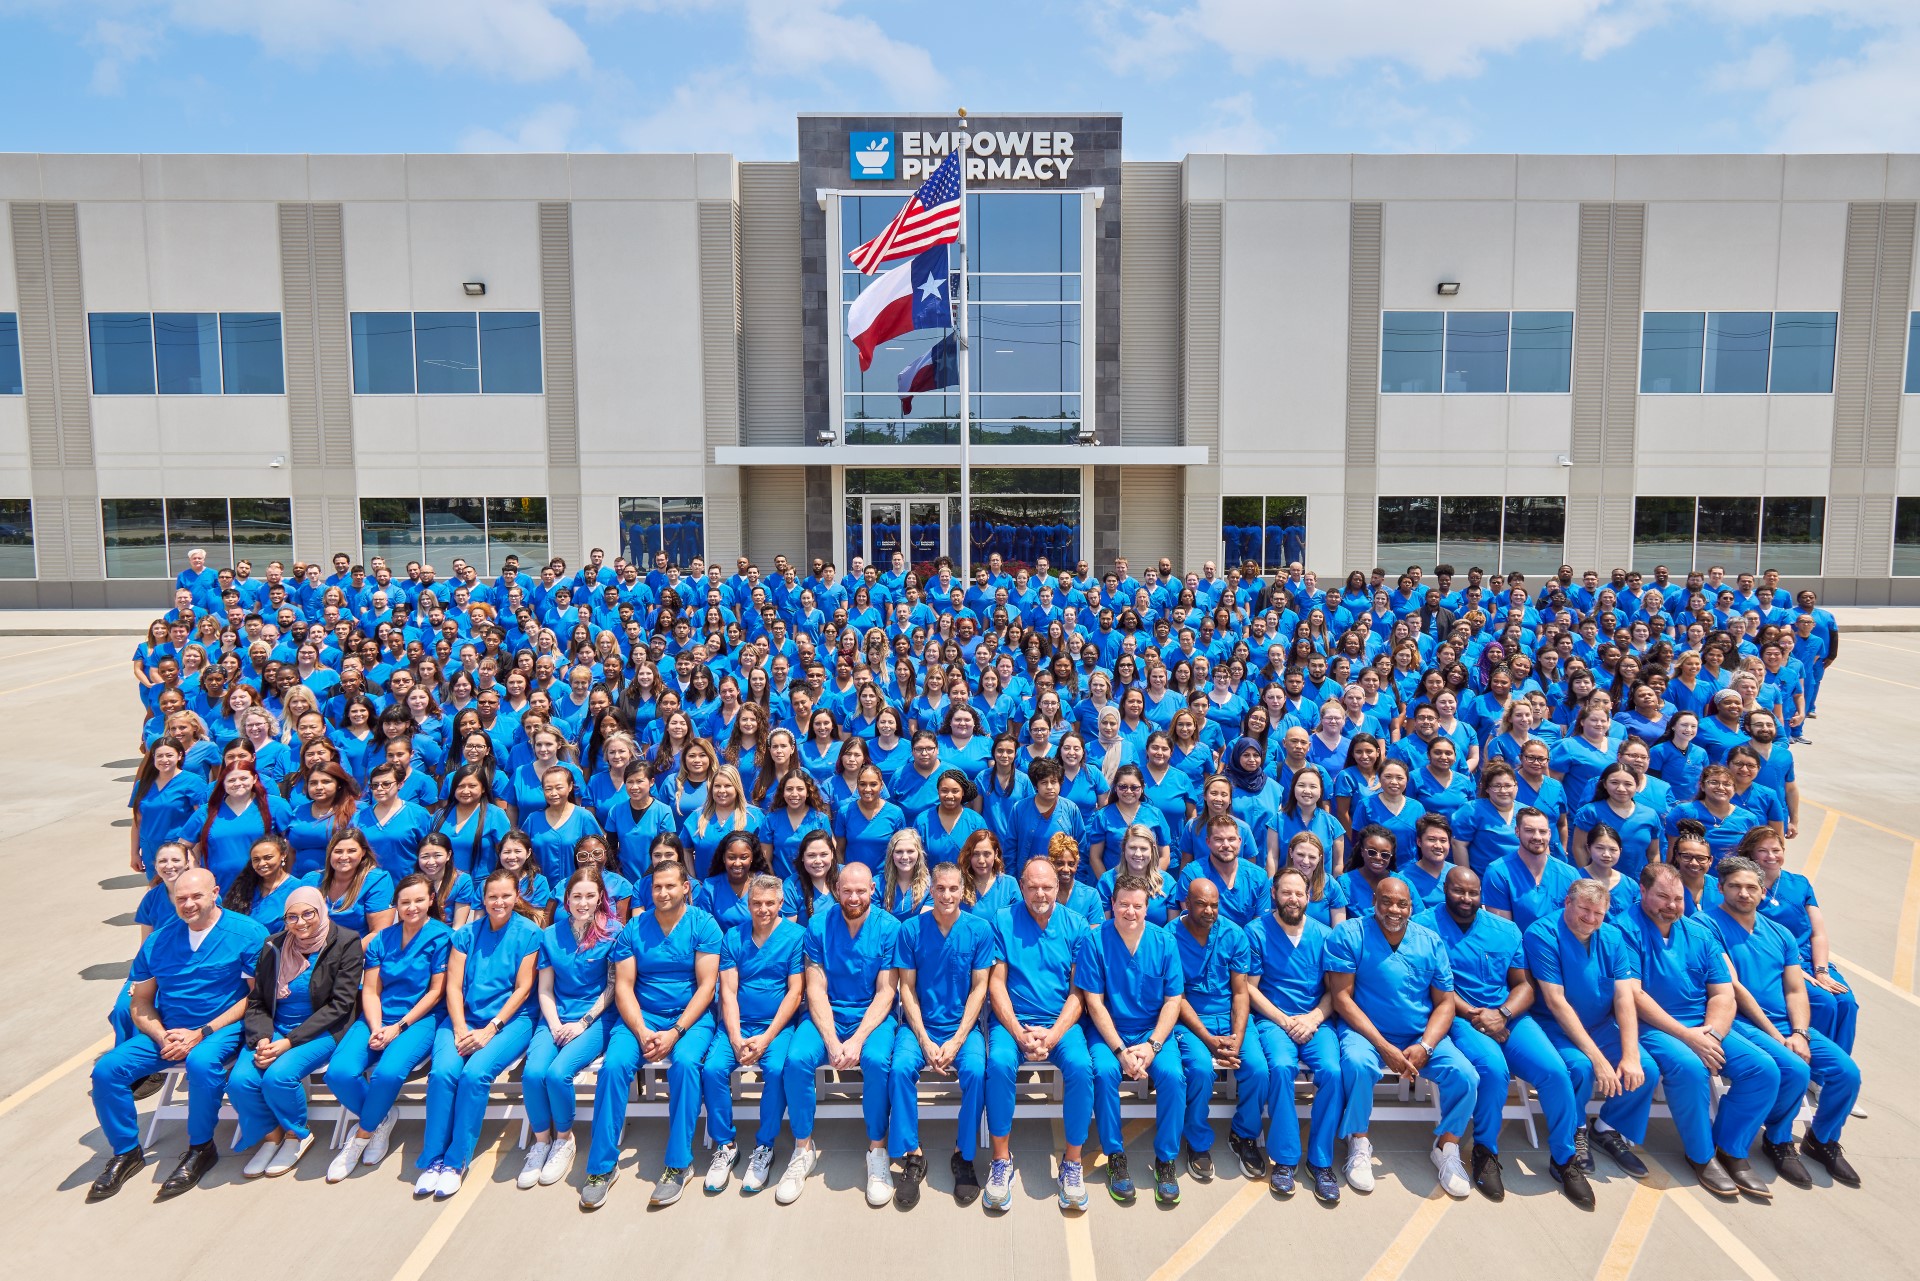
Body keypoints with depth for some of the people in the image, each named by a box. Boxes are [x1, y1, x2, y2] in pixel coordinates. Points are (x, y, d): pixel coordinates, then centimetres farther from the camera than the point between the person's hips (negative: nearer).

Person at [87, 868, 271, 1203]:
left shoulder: (248, 933, -7)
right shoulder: (158, 940, 8)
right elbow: (141, 1004, 12)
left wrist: (202, 1033, -16)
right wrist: (162, 1037, -8)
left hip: (223, 1028, -5)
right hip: (167, 1031, 6)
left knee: (201, 1062, -34)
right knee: (106, 1069, -14)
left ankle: (201, 1148, -11)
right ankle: (125, 1152, 7)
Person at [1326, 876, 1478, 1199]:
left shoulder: (1430, 942, 6)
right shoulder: (1349, 935, -6)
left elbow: (1445, 1002, 5)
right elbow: (1342, 997, -11)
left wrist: (1424, 1046, -13)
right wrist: (1385, 1047, -18)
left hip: (1423, 1036, 4)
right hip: (1366, 1031, -3)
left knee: (1465, 1075, -20)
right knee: (1357, 1064, -34)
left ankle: (1447, 1147, 8)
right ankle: (1359, 1144, -8)